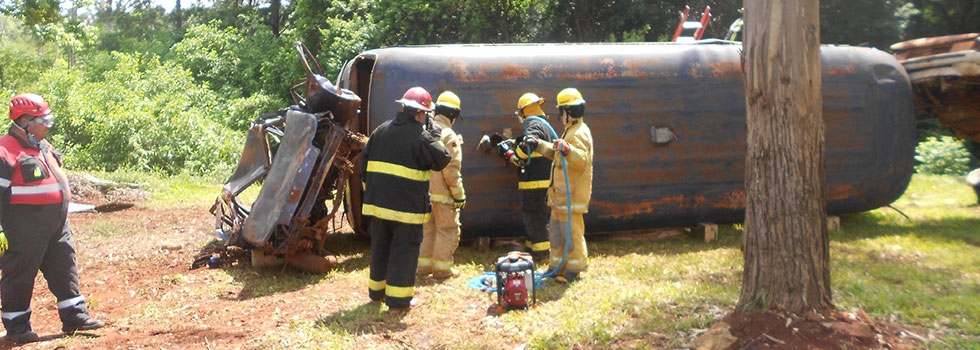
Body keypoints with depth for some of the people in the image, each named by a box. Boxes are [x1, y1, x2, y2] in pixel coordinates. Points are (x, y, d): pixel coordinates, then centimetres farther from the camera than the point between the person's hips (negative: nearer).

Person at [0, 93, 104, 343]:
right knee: (20, 273, 3)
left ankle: (74, 316, 21)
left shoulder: (42, 145, 14)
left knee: (64, 267, 12)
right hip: (25, 226, -9)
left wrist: (61, 219, 26)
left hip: (55, 223, 9)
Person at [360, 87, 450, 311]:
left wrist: (370, 188, 22)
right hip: (405, 206, -6)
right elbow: (442, 161, -3)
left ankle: (377, 291, 32)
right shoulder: (420, 136, -12)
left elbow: (365, 162, 15)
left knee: (380, 247, 18)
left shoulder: (381, 131, 10)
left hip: (377, 201, 7)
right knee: (404, 250, 2)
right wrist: (433, 136, 6)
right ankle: (398, 299, 5)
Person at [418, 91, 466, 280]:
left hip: (423, 191, 7)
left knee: (427, 228, 17)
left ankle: (424, 264, 23)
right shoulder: (449, 136, -15)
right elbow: (451, 170, -18)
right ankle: (442, 267, 7)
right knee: (447, 229, 4)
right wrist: (459, 195, -10)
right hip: (442, 193, -7)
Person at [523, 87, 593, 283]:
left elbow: (581, 160, -31)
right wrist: (539, 145, 30)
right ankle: (557, 266, 26)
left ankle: (574, 270, 5)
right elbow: (556, 153, 30)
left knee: (571, 232, -4)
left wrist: (567, 149, -47)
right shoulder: (571, 131, 18)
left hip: (572, 195, -11)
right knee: (556, 230, 16)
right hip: (561, 194, 11)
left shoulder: (579, 134, -16)